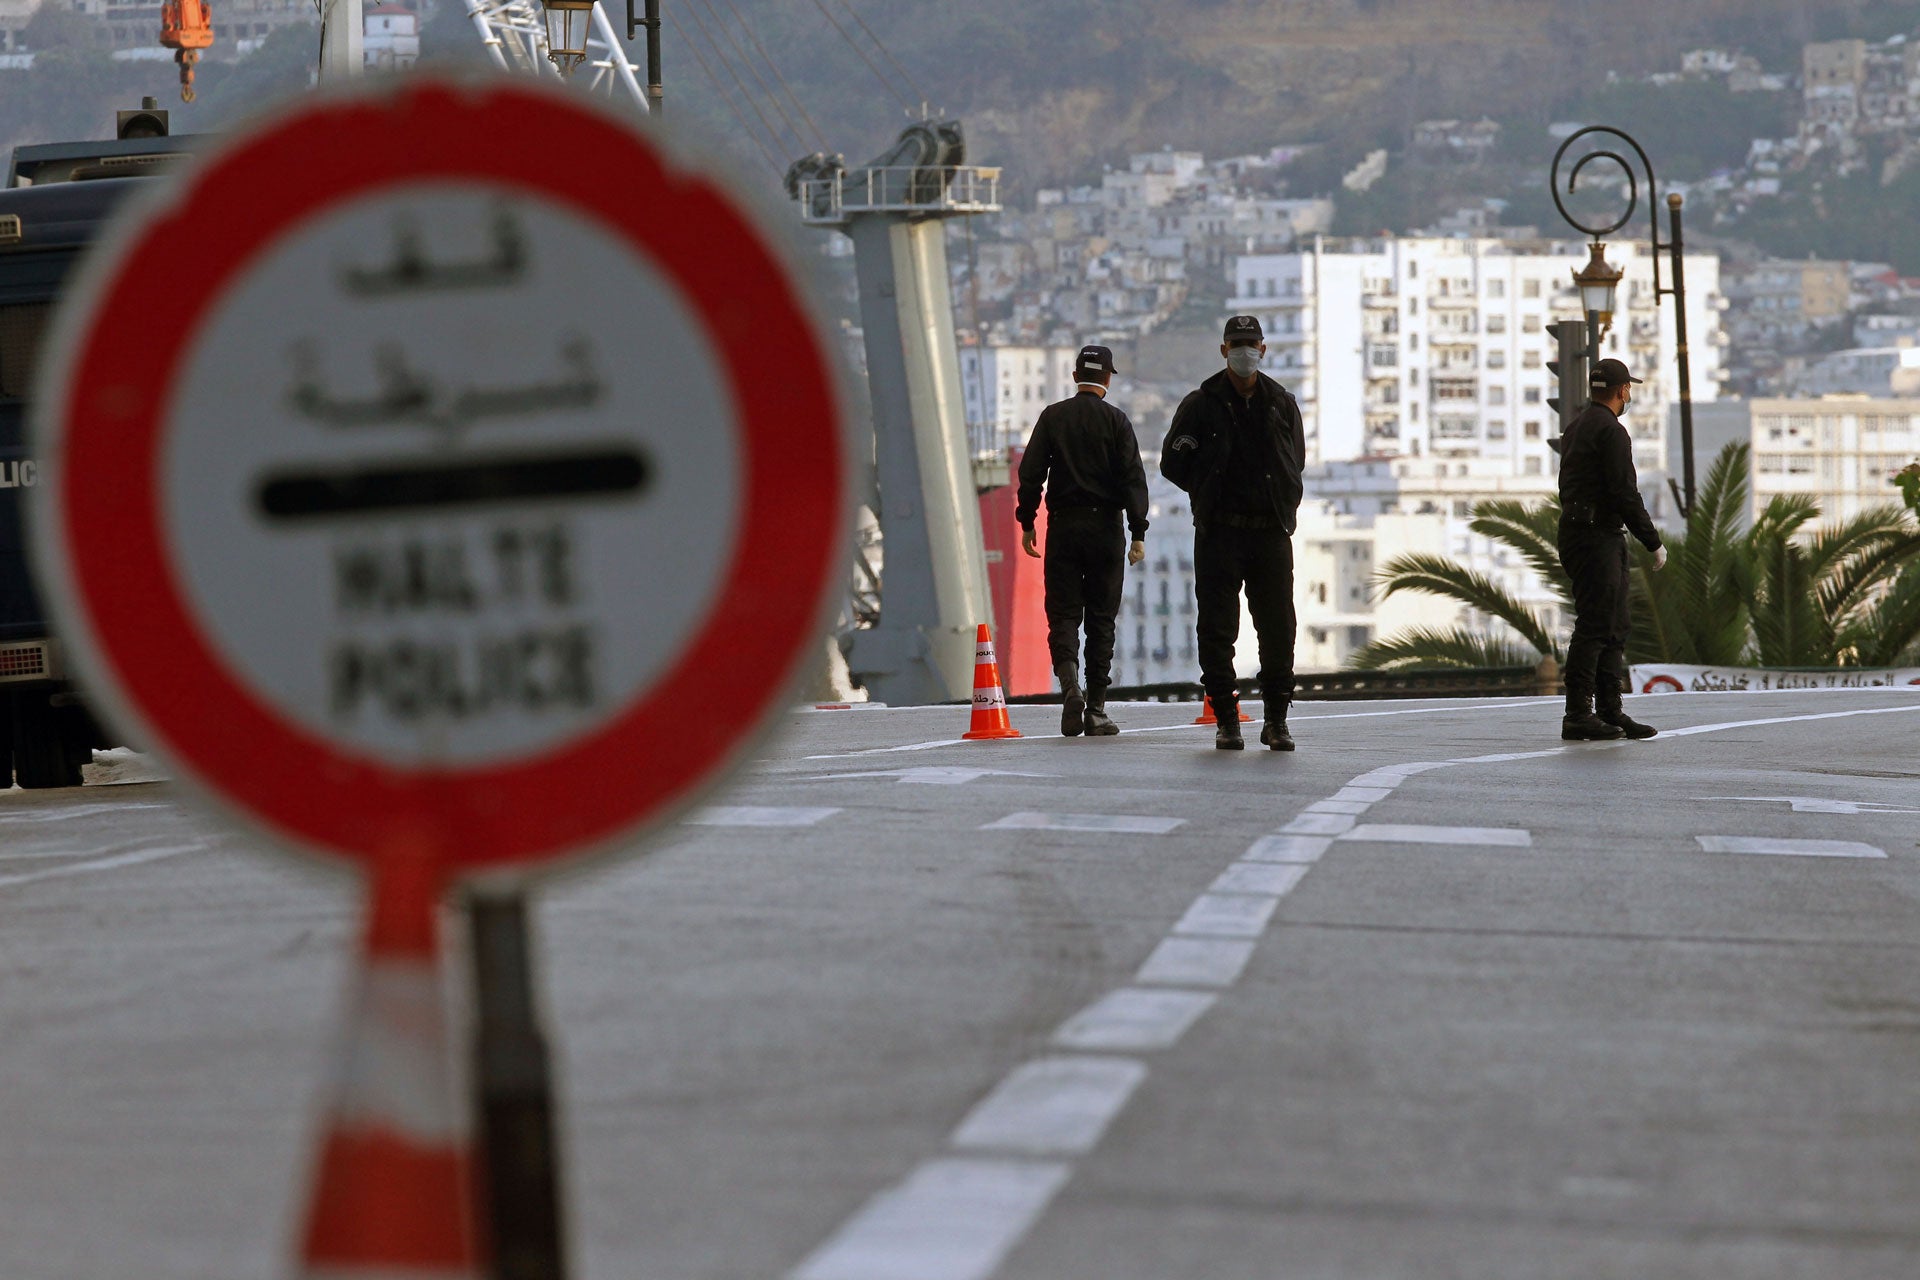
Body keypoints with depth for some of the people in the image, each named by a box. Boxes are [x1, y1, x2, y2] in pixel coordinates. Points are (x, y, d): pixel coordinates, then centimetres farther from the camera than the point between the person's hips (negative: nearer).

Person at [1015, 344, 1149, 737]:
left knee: (1063, 613, 4)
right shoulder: (1115, 420, -2)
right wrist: (1138, 533, -6)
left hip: (1063, 527, 1)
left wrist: (1026, 522, 6)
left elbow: (1031, 473, 0)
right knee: (1101, 619, 5)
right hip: (1105, 527, -1)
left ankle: (1070, 682, -23)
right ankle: (1096, 710, 5)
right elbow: (1133, 478, -7)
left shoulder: (1052, 417, 3)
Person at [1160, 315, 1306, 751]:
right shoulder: (1202, 405, 2)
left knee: (1278, 630, 0)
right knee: (1217, 629, -3)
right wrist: (1212, 493, 2)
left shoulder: (1281, 404, 10)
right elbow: (1174, 462, 4)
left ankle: (1276, 720, 9)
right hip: (1219, 533, -2)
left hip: (1272, 532, 2)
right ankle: (1226, 719, 4)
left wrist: (1281, 502, 7)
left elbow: (1295, 461, 18)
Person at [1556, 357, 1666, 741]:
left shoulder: (1576, 426, 17)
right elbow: (1625, 495, -18)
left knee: (1613, 630, 12)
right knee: (1594, 627, -10)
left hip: (1575, 531, 10)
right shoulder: (1610, 431, -14)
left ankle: (1610, 711, 13)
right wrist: (1654, 542, -10)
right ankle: (1577, 717, -11)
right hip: (1598, 538, -10)